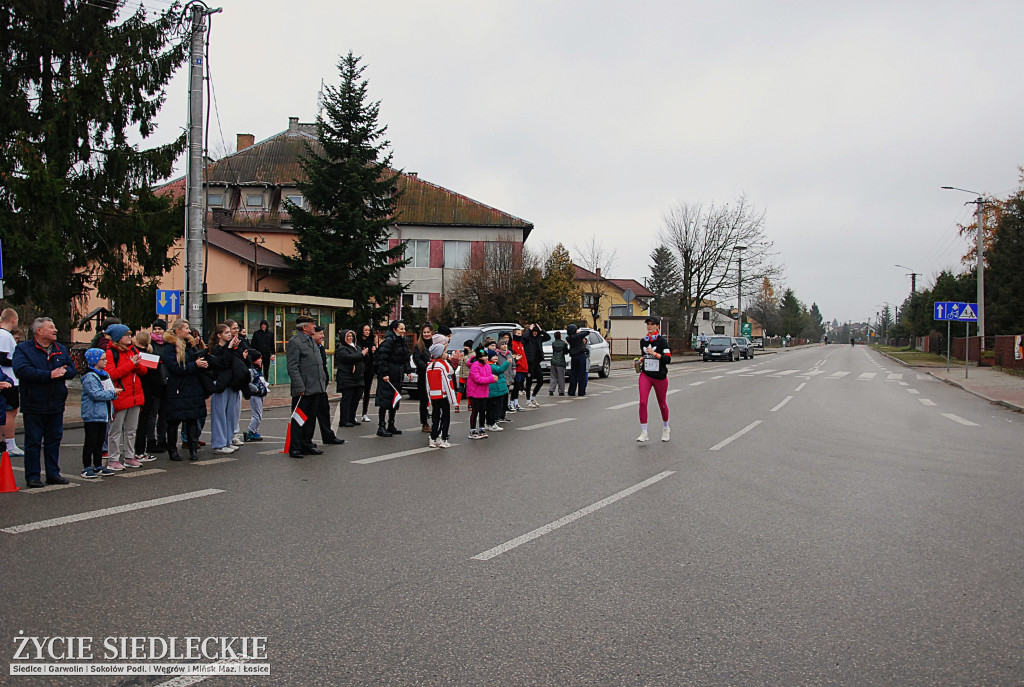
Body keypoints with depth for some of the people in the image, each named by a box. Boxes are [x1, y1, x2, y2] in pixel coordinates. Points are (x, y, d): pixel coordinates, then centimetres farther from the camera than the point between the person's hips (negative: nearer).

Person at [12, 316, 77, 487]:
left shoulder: (61, 349, 13)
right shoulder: (23, 349, -5)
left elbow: (72, 369, 8)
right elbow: (21, 370, -20)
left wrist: (63, 372, -16)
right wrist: (49, 375, -23)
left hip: (56, 404, 5)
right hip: (33, 404, -5)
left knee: (54, 439, 11)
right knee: (33, 441, 1)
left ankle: (53, 473, 20)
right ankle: (32, 476, 8)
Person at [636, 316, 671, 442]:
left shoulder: (662, 341, -8)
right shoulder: (643, 341, 8)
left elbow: (668, 359, -15)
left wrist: (655, 354, -26)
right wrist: (640, 362, 8)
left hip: (660, 376, -3)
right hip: (645, 375, 3)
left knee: (662, 403, 12)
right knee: (642, 402, -13)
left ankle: (665, 428, 36)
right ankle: (643, 433, -10)